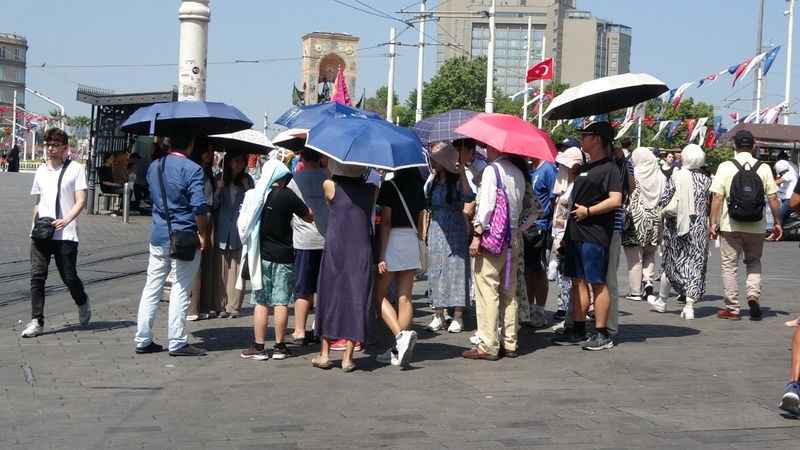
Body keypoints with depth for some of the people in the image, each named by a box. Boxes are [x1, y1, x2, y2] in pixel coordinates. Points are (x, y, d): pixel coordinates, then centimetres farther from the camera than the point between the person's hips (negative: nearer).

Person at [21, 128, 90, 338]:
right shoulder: (41, 170, 14)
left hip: (65, 234, -4)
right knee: (37, 276, -4)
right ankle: (36, 321, 0)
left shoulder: (75, 169, -1)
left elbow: (81, 201, -7)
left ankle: (83, 303, 31)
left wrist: (66, 220, -22)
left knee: (69, 277, 1)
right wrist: (36, 223, 9)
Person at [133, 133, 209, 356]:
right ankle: (177, 343, 4)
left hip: (158, 236, 6)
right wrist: (203, 235, -10)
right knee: (180, 290, 0)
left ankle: (143, 340, 14)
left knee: (151, 288, 10)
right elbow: (199, 206, -18)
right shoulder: (192, 169, -13)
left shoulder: (154, 167, 9)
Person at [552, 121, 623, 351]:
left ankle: (602, 335, 1)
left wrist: (588, 211, -15)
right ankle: (578, 331, 17)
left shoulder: (609, 167, -9)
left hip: (595, 235, -9)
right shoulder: (584, 168, 19)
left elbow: (616, 200, -20)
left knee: (598, 283, -4)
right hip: (576, 234, 9)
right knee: (578, 281, 10)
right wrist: (567, 234, 21)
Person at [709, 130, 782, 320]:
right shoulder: (764, 168, -1)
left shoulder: (725, 167, -5)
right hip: (756, 227, 2)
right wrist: (777, 223, 8)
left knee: (729, 265, 8)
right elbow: (773, 198, -1)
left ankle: (732, 308, 9)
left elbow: (717, 198, -9)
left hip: (730, 226, -2)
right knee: (754, 262, 20)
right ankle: (753, 295, 0)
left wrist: (713, 223, -4)